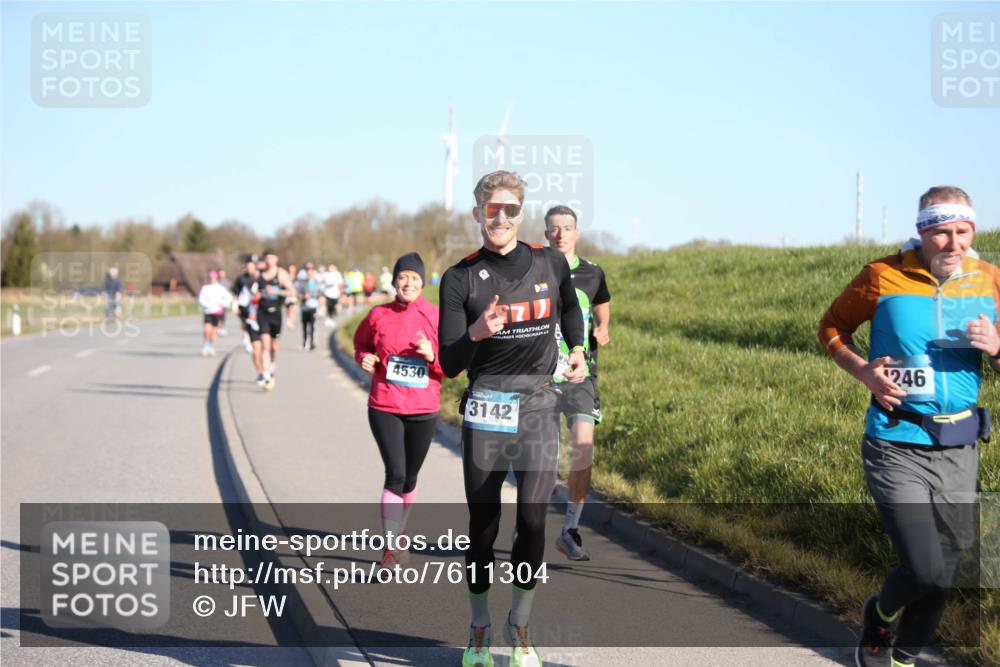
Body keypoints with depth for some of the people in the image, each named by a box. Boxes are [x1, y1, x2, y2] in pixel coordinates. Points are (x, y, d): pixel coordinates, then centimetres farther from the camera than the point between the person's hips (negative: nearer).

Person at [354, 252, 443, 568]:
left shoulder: (436, 318, -3)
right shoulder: (378, 316, -1)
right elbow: (361, 344, 17)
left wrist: (432, 356, -18)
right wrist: (364, 359, -4)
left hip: (423, 411, 1)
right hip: (384, 408, -1)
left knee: (410, 477, 13)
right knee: (395, 474, -12)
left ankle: (399, 533, 36)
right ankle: (390, 546, -8)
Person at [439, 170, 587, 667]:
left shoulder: (550, 263, 5)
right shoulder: (460, 279, -3)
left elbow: (570, 306, 29)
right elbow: (449, 365, -8)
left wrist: (577, 351, 18)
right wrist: (477, 333, -25)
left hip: (540, 407, 1)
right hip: (485, 410, -1)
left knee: (533, 523, -6)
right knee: (483, 526, 4)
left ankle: (520, 625, 14)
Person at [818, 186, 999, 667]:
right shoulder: (883, 276, -8)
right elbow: (831, 327, 6)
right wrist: (864, 372, -10)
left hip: (959, 451, 4)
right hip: (897, 447, -4)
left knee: (943, 574, 12)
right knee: (924, 570, -13)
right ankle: (880, 617, 21)